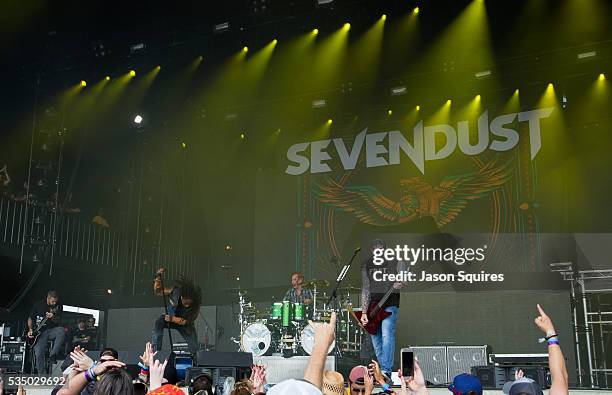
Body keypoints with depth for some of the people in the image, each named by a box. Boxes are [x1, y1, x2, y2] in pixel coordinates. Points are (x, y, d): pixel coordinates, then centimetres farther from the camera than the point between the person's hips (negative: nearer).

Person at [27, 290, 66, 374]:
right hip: (40, 332, 0)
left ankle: (53, 354, -26)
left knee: (62, 331, -34)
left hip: (52, 330, 0)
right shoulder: (38, 305, -1)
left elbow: (59, 321, -1)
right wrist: (30, 330, -1)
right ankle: (42, 375, -5)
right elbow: (30, 318, 11)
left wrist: (53, 318, -22)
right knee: (38, 354, -15)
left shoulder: (58, 307, -1)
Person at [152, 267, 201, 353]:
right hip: (171, 318, 1)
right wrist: (158, 278, -30)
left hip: (185, 324, -1)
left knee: (194, 349, -10)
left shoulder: (196, 305, -30)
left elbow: (186, 321, -25)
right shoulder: (175, 291, -27)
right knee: (159, 322, -32)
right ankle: (155, 349, -29)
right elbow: (158, 292, -13)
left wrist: (172, 319, -38)